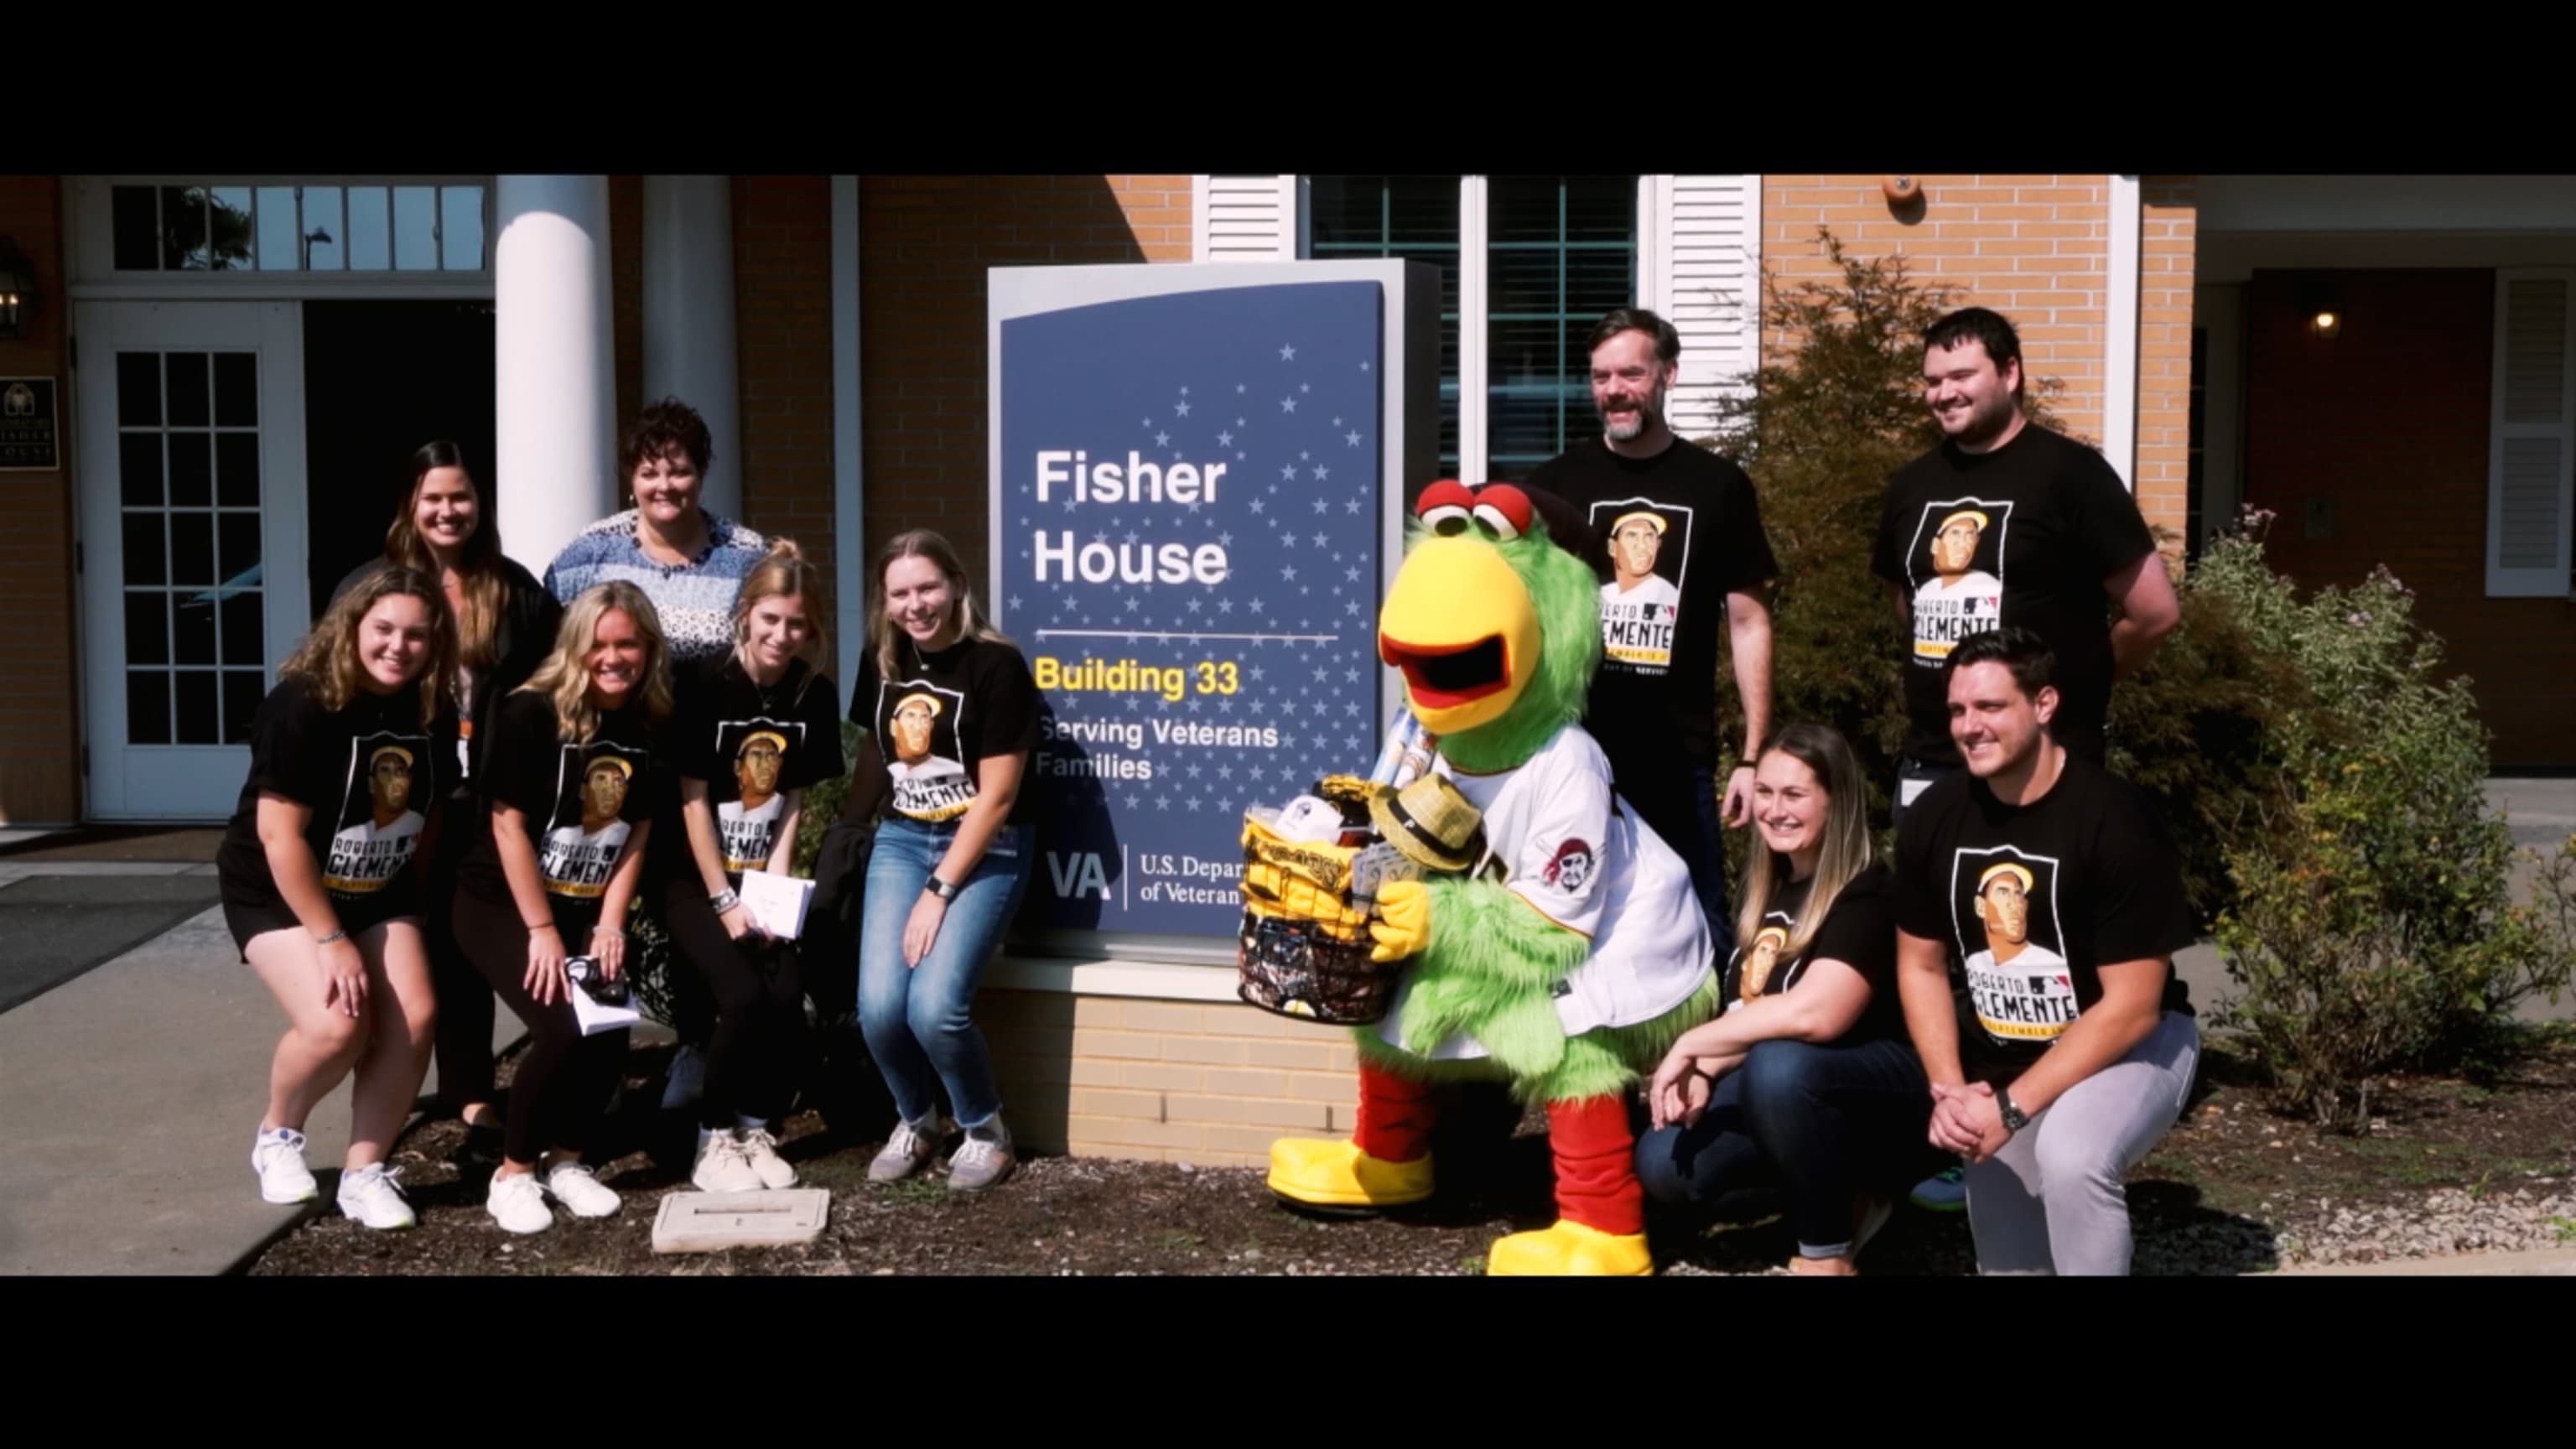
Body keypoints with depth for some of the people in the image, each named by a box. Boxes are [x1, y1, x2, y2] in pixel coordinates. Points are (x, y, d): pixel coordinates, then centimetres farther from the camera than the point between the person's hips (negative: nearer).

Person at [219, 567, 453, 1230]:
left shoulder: (429, 712, -6)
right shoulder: (302, 706, -24)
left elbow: (429, 813, 7)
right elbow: (280, 835, -24)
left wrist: (416, 911, 5)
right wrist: (330, 939, -23)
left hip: (378, 893, 6)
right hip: (277, 892, -6)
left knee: (414, 1019, -12)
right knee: (337, 1025, -23)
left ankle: (364, 1173, 4)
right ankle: (276, 1137, 8)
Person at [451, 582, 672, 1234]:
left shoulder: (651, 725, -2)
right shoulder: (530, 713, -17)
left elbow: (638, 832, 4)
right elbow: (508, 824, -17)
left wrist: (610, 923, -4)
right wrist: (541, 930, -18)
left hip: (588, 911, 5)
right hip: (502, 905, -5)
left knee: (611, 1033, -13)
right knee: (562, 1029, -22)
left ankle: (566, 1160, 11)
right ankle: (513, 1172, -2)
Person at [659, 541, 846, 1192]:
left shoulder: (815, 697, -2)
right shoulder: (707, 685, -14)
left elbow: (795, 802, 4)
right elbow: (692, 801, -12)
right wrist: (725, 901, -14)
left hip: (763, 880, 4)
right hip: (694, 880, -4)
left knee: (788, 1000, -16)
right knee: (744, 996, -22)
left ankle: (758, 1131, 6)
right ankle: (713, 1140, -3)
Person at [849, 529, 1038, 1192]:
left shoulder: (995, 665, -14)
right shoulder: (881, 661, 4)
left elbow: (996, 795, -15)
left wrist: (939, 892, -16)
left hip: (983, 852, -5)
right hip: (900, 843, 5)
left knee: (934, 1007, -21)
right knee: (879, 1006, -12)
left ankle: (986, 1129, 7)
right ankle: (915, 1120, 17)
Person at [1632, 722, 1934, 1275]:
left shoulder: (1866, 899, -19)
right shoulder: (1764, 887, 7)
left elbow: (1811, 1014, -36)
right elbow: (1748, 1009, 9)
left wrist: (1692, 1044, -26)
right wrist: (1703, 1071, -10)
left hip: (1886, 1098, -8)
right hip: (1788, 1088, 8)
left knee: (1778, 1067, -39)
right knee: (1664, 1167, -12)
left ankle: (1827, 1250, -17)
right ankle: (1841, 1193, 8)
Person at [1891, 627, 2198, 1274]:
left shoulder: (2113, 818, -23)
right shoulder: (1934, 818, -7)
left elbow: (2131, 1007, -23)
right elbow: (1921, 965, 4)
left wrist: (2012, 1108, -25)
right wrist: (1949, 1089, -11)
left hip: (2128, 1045, -5)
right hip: (1998, 1063, 5)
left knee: (2069, 1154, -37)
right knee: (2011, 1262, 7)